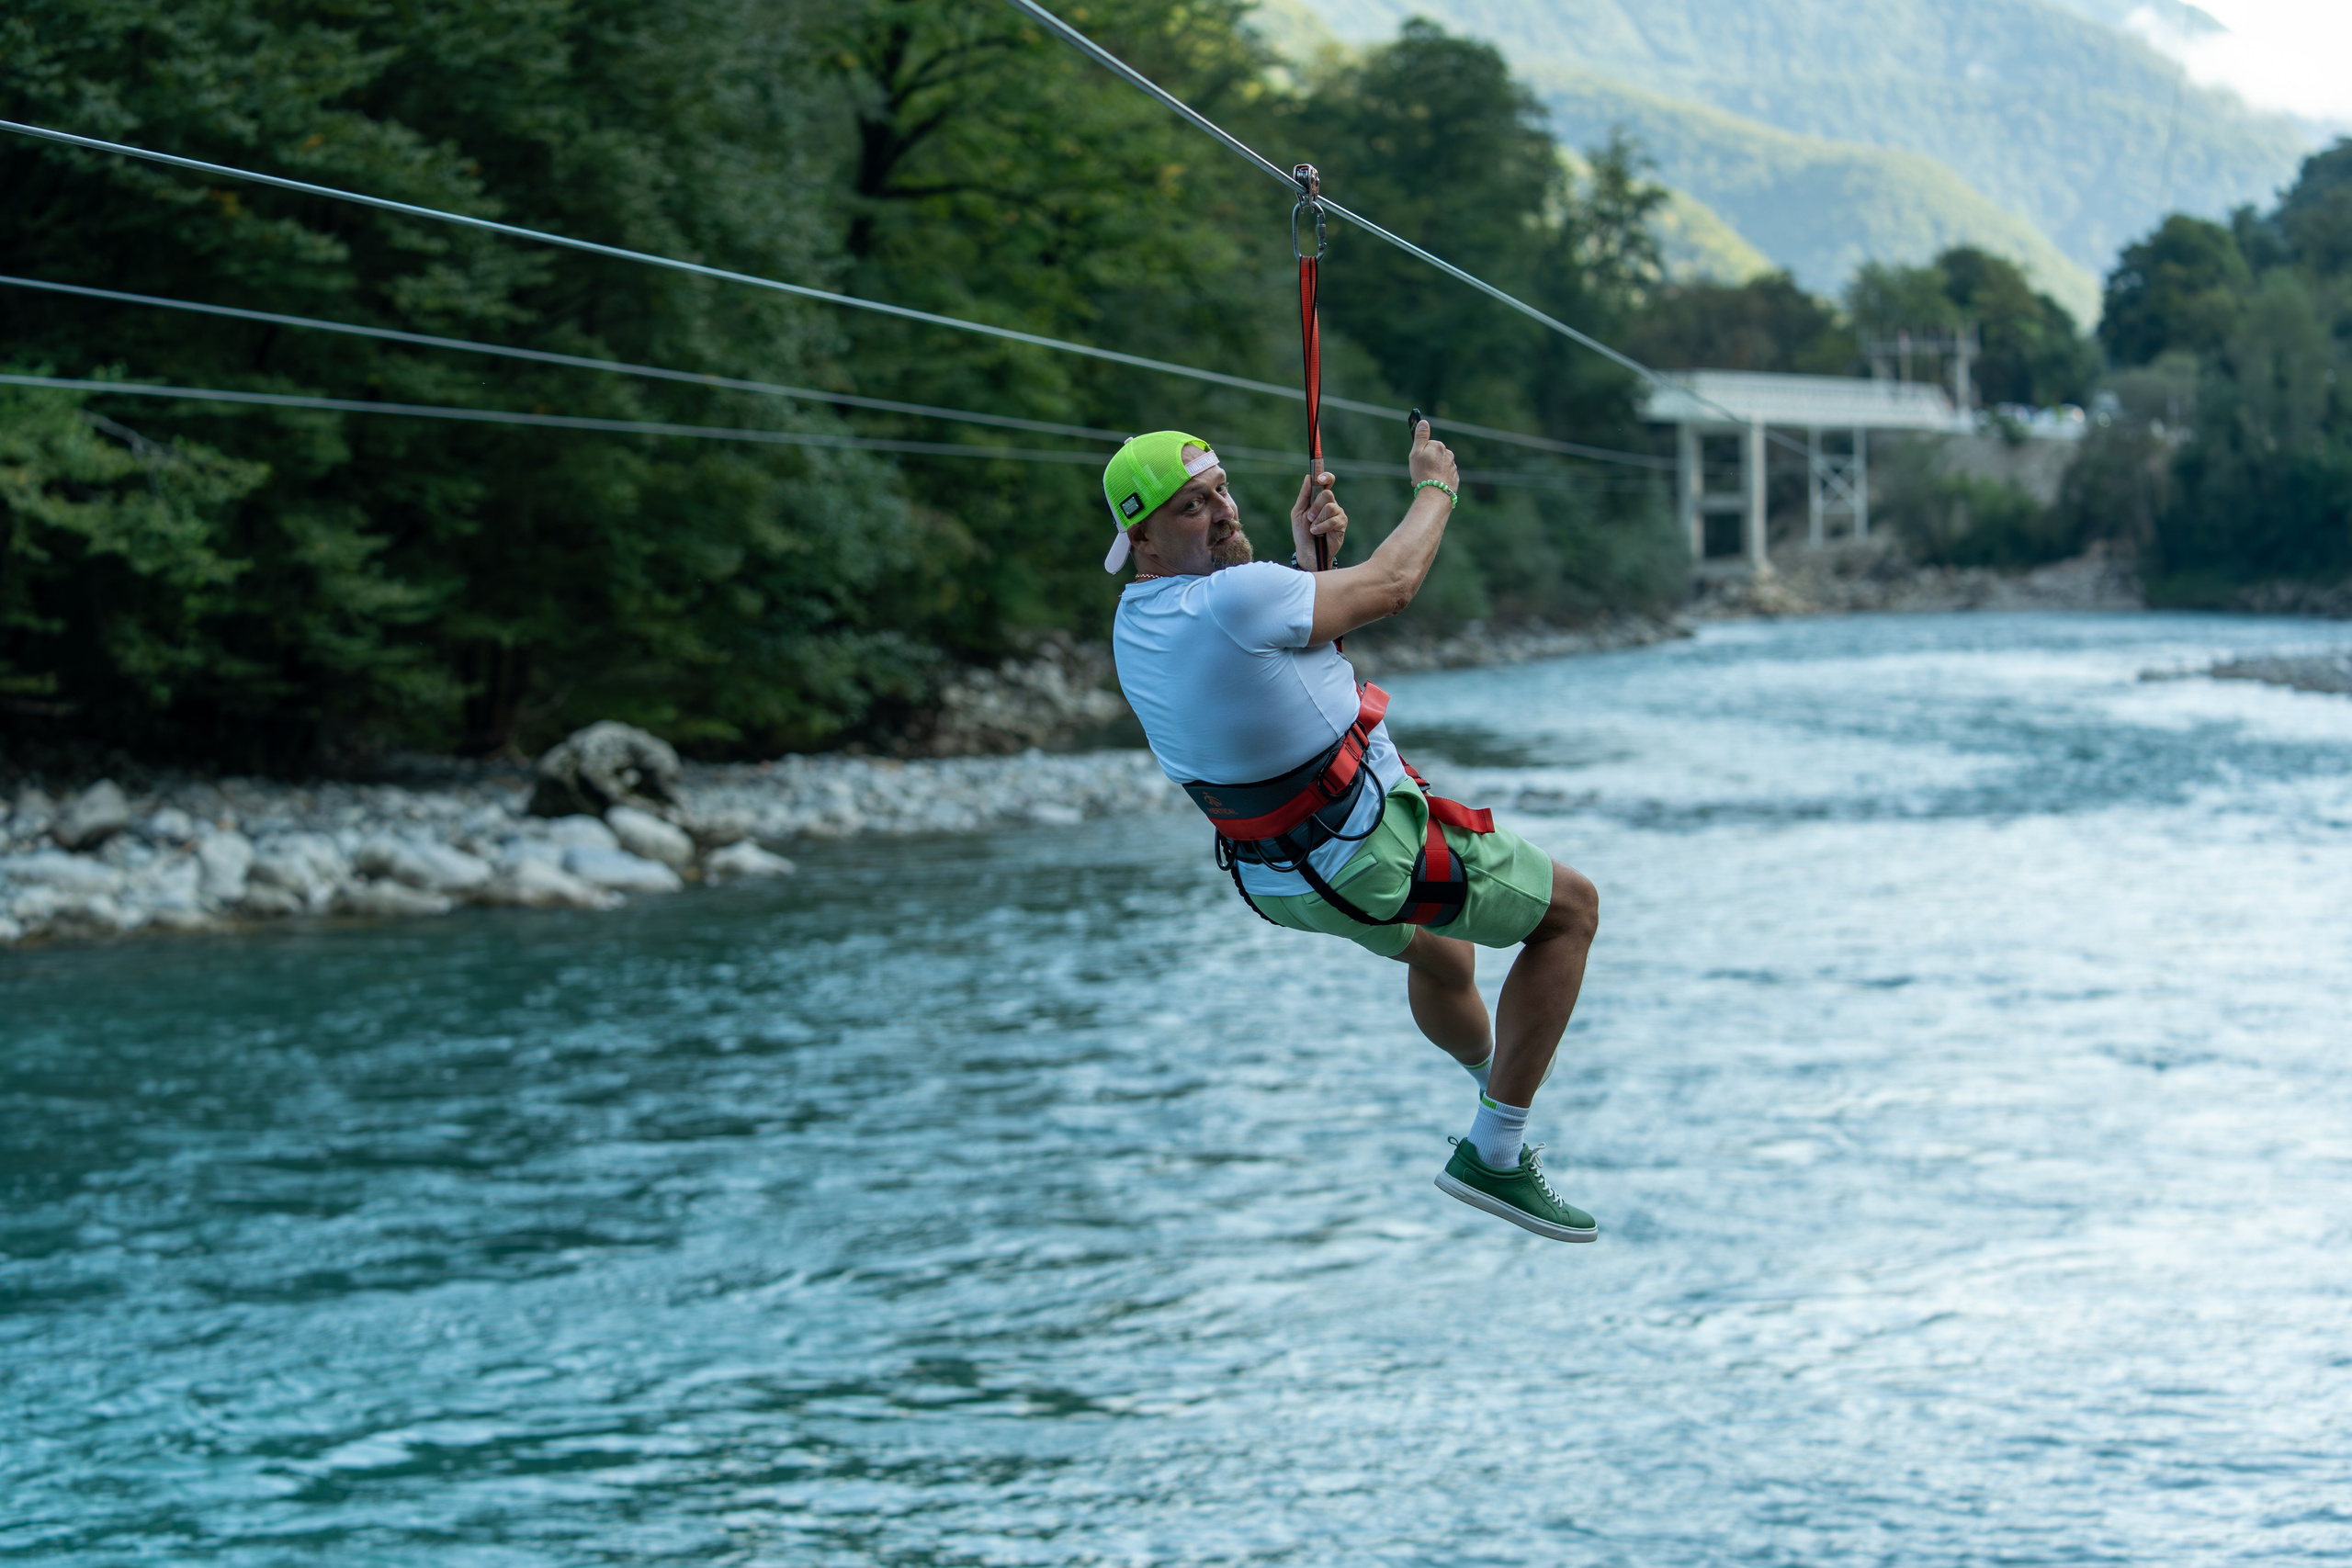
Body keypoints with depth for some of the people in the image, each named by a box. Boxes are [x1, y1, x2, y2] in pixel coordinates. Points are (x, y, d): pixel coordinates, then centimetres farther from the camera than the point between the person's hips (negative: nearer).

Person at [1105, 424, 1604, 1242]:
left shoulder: (1134, 624, -2)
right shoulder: (1234, 599, -29)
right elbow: (1391, 584, -15)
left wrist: (1308, 558, 2)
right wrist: (1436, 488, 2)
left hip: (1273, 878, 9)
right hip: (1371, 859, -9)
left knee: (1439, 955, 37)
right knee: (1571, 909, 10)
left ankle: (1494, 1070, 64)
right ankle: (1495, 1154, 7)